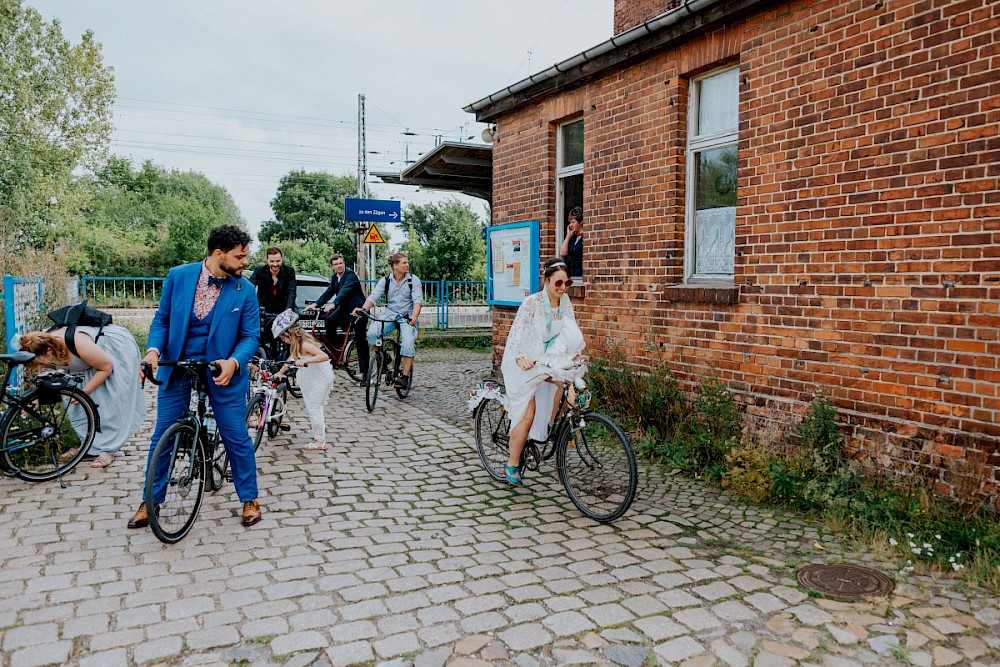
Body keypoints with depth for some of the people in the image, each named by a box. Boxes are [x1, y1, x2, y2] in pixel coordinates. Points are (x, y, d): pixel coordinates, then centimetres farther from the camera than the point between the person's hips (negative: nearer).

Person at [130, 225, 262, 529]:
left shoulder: (244, 291, -9)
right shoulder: (178, 276, -6)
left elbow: (251, 336, -6)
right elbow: (162, 319, 2)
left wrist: (233, 362, -25)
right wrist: (153, 350, -15)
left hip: (221, 370, -1)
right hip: (177, 367, 1)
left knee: (237, 437, 2)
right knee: (163, 435, 7)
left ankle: (249, 499, 21)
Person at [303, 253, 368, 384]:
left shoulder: (351, 275, -16)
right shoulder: (334, 277, 10)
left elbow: (344, 291, -30)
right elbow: (328, 293, 6)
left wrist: (333, 305, -44)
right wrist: (316, 304, -9)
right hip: (345, 308, 8)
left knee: (360, 341, -8)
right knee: (329, 320, -16)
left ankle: (365, 372, -5)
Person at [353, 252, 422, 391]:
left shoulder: (413, 280, -4)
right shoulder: (385, 281, 2)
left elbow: (418, 300, -15)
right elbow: (373, 296, -8)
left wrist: (414, 317, -35)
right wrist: (363, 308, -29)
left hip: (407, 317, -2)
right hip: (390, 314, 2)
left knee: (408, 343, -24)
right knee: (372, 332, -24)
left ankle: (405, 377, -17)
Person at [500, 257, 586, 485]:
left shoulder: (565, 302, -2)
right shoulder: (532, 302, -20)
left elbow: (572, 332, -2)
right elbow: (516, 332, -24)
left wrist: (576, 354, -20)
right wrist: (520, 358, -40)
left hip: (546, 359, 6)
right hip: (523, 362, -6)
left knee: (567, 378, -23)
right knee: (528, 413, -10)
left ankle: (551, 426, -2)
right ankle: (513, 464, 6)